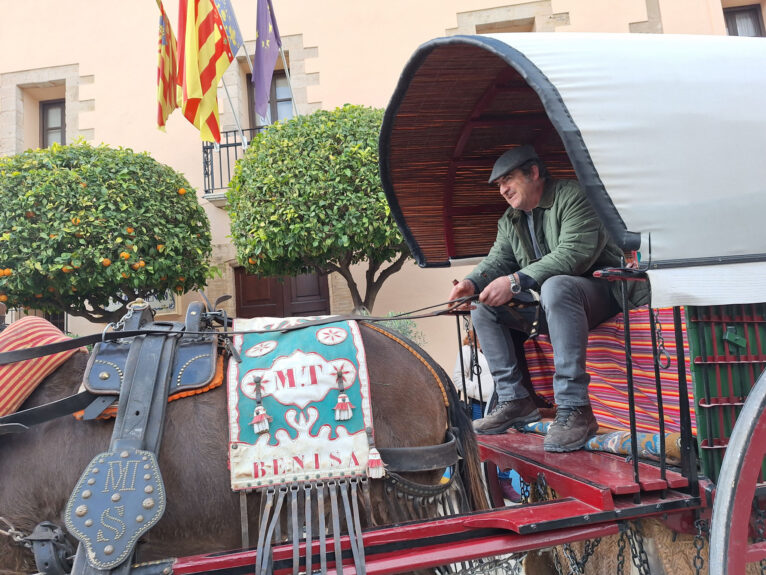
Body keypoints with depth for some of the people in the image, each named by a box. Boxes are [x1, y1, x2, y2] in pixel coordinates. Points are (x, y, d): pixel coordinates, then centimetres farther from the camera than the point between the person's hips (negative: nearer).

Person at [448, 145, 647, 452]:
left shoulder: (573, 196, -12)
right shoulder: (510, 221, 13)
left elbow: (574, 254, -25)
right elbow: (497, 260, 6)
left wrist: (516, 282, -31)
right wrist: (472, 282, -17)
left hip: (601, 291, -7)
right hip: (549, 304, 8)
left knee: (556, 286, -39)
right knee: (483, 308, -5)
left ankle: (574, 409, -36)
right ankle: (515, 400, -5)